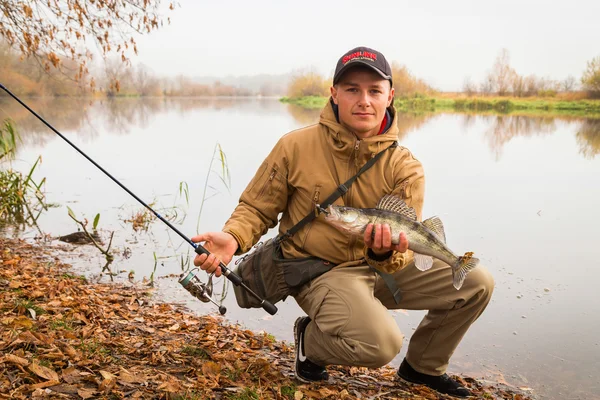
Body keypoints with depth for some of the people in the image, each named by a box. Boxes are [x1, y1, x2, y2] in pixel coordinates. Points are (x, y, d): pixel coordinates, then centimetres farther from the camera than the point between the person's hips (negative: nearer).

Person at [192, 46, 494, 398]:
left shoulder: (404, 167, -6)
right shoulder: (295, 147, -11)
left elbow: (404, 244, -11)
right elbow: (256, 208, -3)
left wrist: (387, 253, -35)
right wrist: (233, 238, -24)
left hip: (381, 268, 5)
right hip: (318, 270, -4)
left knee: (476, 283, -6)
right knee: (380, 343, -31)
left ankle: (423, 366, 19)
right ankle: (311, 340, 6)